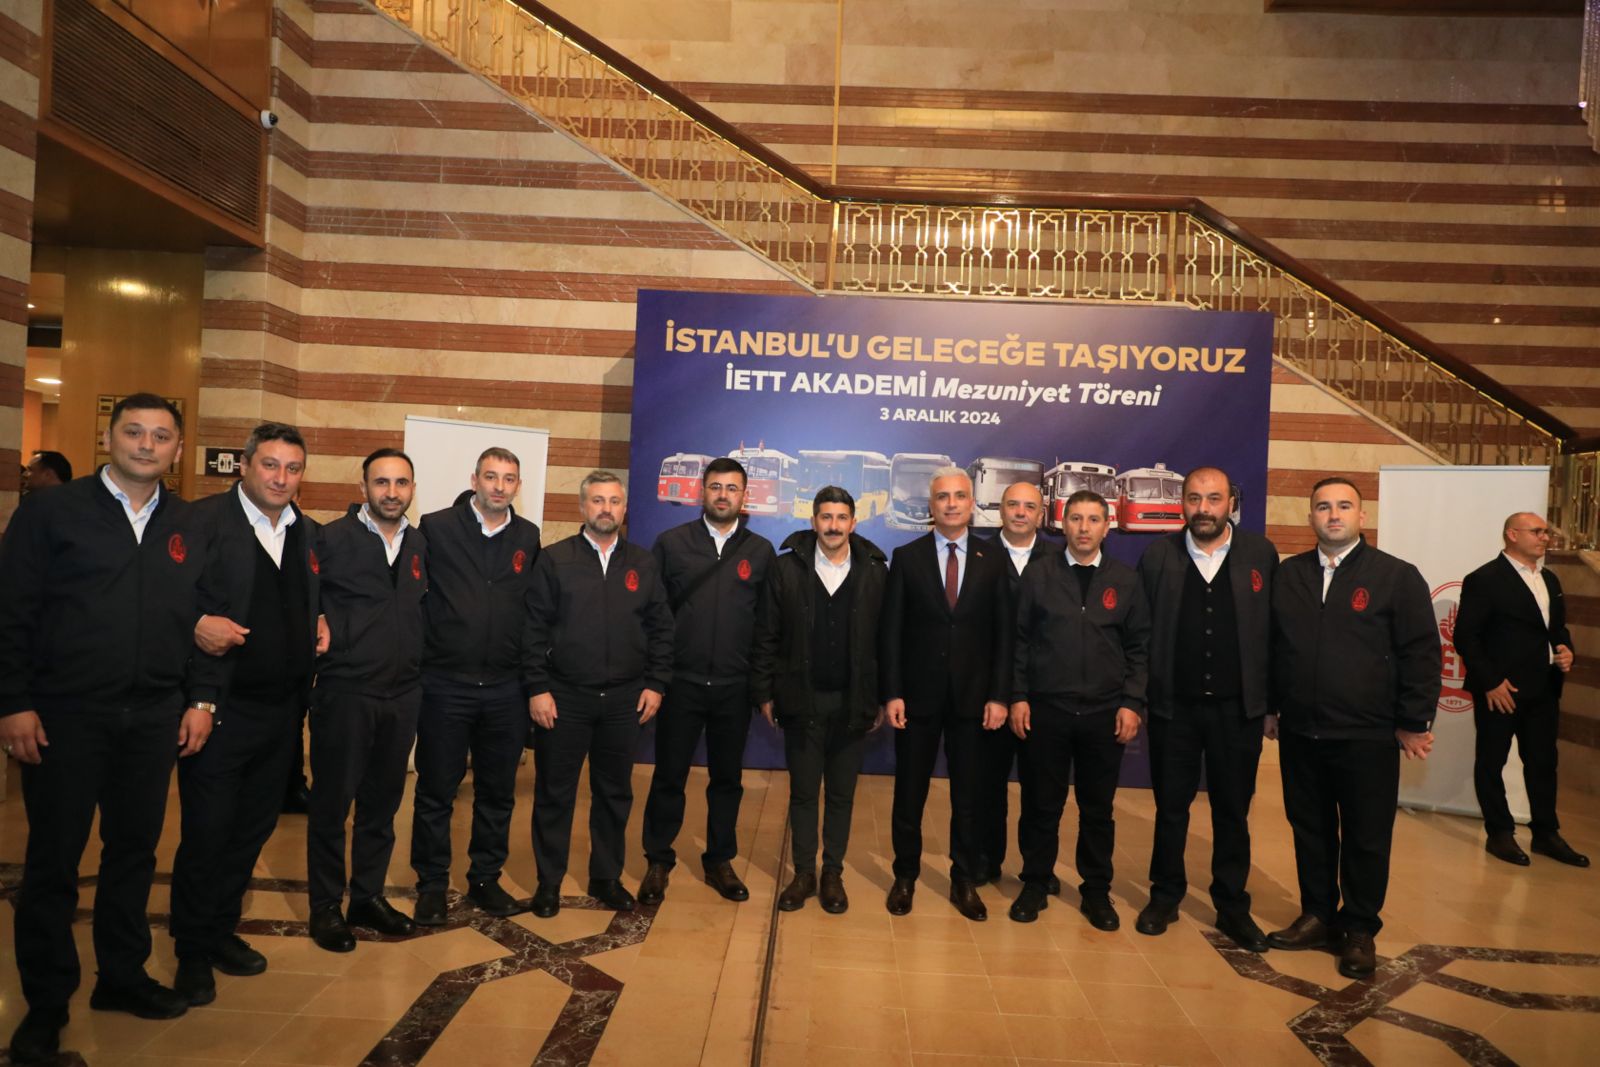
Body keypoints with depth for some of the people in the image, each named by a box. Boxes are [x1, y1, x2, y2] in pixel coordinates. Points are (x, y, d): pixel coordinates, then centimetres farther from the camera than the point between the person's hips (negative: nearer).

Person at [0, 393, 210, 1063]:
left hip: (155, 718, 3)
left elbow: (202, 619, 10)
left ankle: (122, 976, 29)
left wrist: (201, 699, 5)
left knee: (135, 851, 13)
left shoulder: (188, 528, 8)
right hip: (64, 715, -3)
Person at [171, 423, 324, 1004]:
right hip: (221, 705, -6)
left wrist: (321, 627, 4)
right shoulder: (202, 520, -9)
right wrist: (195, 623, -26)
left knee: (254, 827, 17)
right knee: (206, 831, 5)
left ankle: (222, 930, 35)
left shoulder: (308, 533, 9)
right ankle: (192, 952, 23)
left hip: (281, 709, 6)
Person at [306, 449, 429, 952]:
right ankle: (325, 907, 24)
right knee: (331, 803, 8)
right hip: (345, 691, -4)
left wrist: (419, 663, 5)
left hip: (403, 694, 5)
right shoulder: (332, 538, -7)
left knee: (383, 803, 15)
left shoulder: (421, 544, 7)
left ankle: (368, 896, 30)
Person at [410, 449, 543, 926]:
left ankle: (486, 878, 29)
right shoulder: (436, 528, -4)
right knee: (435, 792, 9)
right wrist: (417, 661, -3)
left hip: (506, 689, 3)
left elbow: (534, 608, 10)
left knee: (498, 792, 13)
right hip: (445, 685, -3)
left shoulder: (528, 538, 6)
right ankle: (432, 884, 25)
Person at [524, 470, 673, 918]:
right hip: (563, 697, -2)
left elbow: (661, 628, 7)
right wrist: (537, 688, -9)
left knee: (615, 793, 13)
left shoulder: (643, 564, 6)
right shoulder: (554, 559, -1)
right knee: (554, 793, 8)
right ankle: (549, 881, 24)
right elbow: (534, 629, -4)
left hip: (624, 699, 3)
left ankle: (607, 878, 28)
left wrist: (655, 683, 1)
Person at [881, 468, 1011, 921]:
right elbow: (892, 631, -2)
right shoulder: (906, 557, 0)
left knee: (968, 796, 11)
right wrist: (892, 693, -8)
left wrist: (999, 695, -4)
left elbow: (1003, 633, 2)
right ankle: (905, 876, 27)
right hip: (918, 694, -1)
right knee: (909, 793, 10)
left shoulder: (993, 560, 3)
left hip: (972, 696, 1)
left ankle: (965, 881, 26)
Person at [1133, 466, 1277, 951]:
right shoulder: (1158, 555, -1)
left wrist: (1273, 695, -4)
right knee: (1170, 806, 12)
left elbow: (1275, 628, -1)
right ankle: (1165, 896, 28)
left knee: (1233, 810, 12)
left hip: (1238, 707, 0)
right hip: (1174, 705, 0)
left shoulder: (1261, 554, -1)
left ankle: (1233, 906, 26)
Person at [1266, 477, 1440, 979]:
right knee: (1310, 830, 13)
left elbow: (1421, 653, -4)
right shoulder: (1288, 575, 7)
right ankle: (1318, 917, 29)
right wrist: (1270, 707, 11)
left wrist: (1413, 723, -5)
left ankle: (1360, 931, 23)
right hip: (1299, 733, 3)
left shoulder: (1397, 576, -3)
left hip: (1368, 736, -3)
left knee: (1366, 839, 7)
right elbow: (1269, 646, 12)